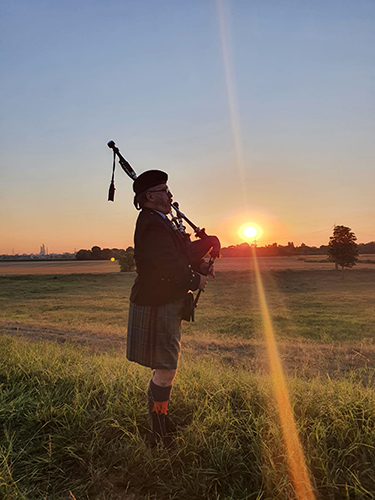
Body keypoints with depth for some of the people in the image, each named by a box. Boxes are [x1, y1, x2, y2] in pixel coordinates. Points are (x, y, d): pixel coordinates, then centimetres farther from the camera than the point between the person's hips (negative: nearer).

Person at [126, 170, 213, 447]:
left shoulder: (161, 222, 13)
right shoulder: (151, 225, -20)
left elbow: (179, 254, 18)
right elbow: (169, 265, -27)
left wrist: (199, 265, 0)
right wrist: (195, 281, -11)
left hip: (166, 304, 11)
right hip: (157, 307, -11)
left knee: (166, 368, 21)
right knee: (165, 370, 1)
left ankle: (162, 421, 40)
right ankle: (161, 434, 20)